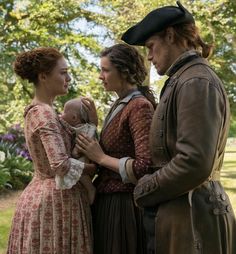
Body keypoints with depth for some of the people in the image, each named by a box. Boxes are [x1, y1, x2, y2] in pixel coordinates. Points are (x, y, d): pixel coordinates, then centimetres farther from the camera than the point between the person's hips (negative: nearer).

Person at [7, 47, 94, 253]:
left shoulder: (37, 110, 11)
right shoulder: (45, 113, -19)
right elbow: (61, 165, -28)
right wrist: (97, 166, -13)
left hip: (42, 195, 9)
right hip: (57, 199, -9)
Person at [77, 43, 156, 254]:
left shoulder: (139, 106, -15)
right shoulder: (120, 104, 11)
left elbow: (145, 167, -23)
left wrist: (101, 157, -15)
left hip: (123, 203, -8)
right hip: (106, 199, 8)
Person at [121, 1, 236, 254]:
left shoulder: (196, 83, -15)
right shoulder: (182, 81, 16)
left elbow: (194, 163, -24)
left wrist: (143, 190, -11)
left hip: (190, 215, -9)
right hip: (178, 210, 9)